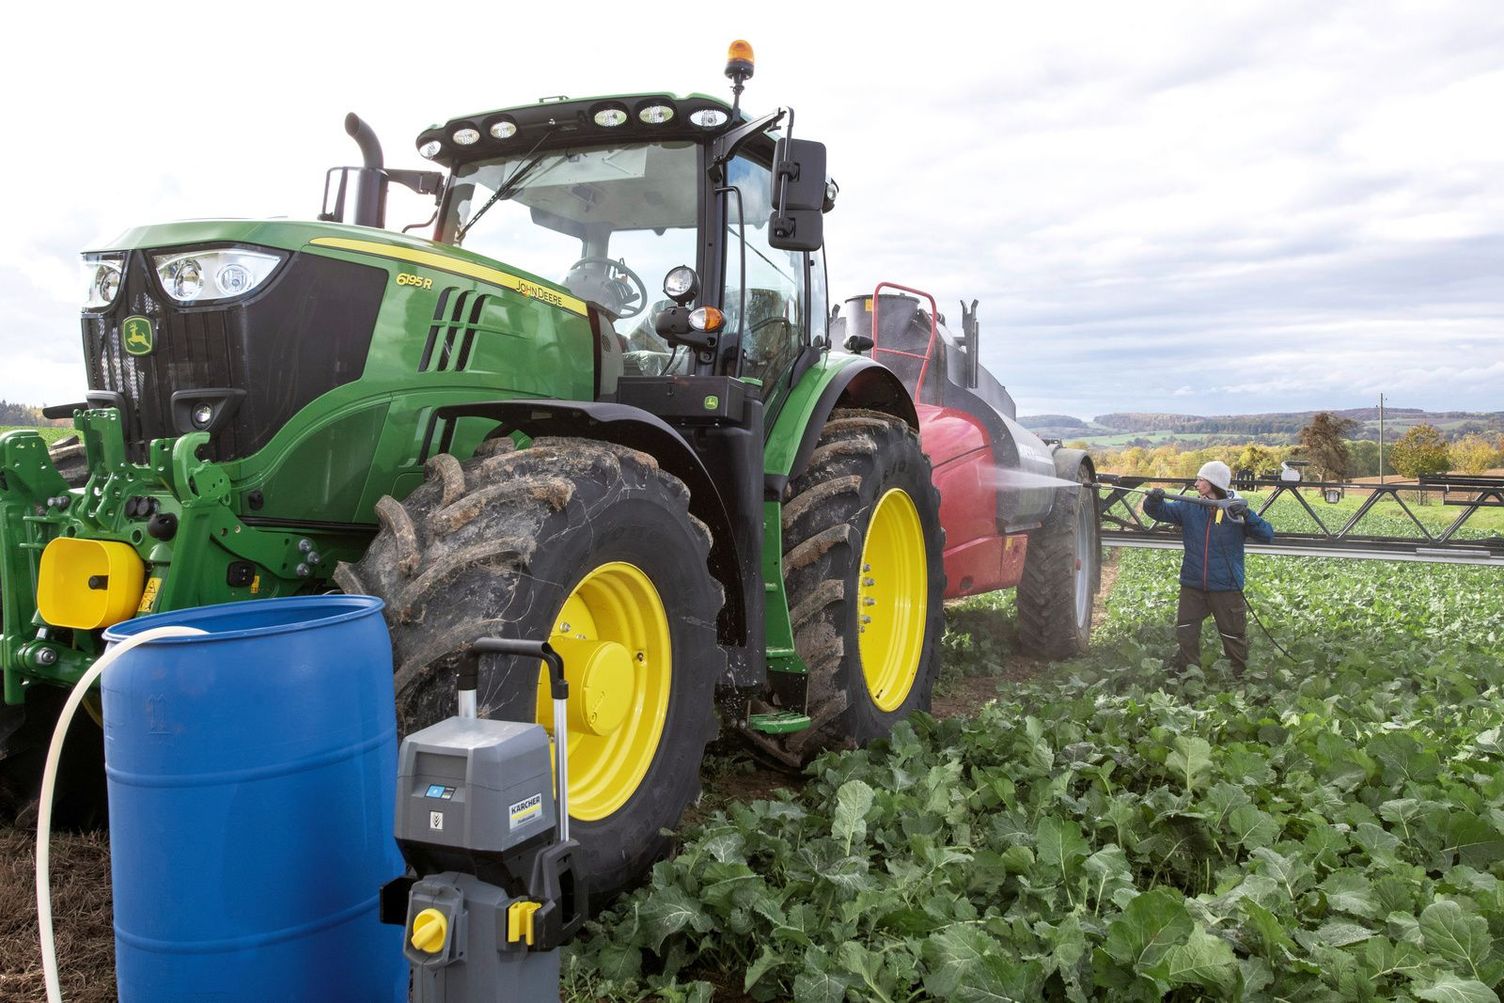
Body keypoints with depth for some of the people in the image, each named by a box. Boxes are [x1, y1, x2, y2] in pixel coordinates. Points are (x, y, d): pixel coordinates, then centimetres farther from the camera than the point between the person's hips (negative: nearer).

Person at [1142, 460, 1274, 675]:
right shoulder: (1189, 508, 2)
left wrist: (1247, 515, -24)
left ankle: (1242, 677, 26)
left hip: (1227, 588, -3)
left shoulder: (1236, 510, -5)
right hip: (1192, 587, 3)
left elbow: (1267, 536, -9)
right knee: (1185, 637, 6)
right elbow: (1157, 511, -1)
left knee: (1234, 637, 8)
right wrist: (1154, 500, -23)